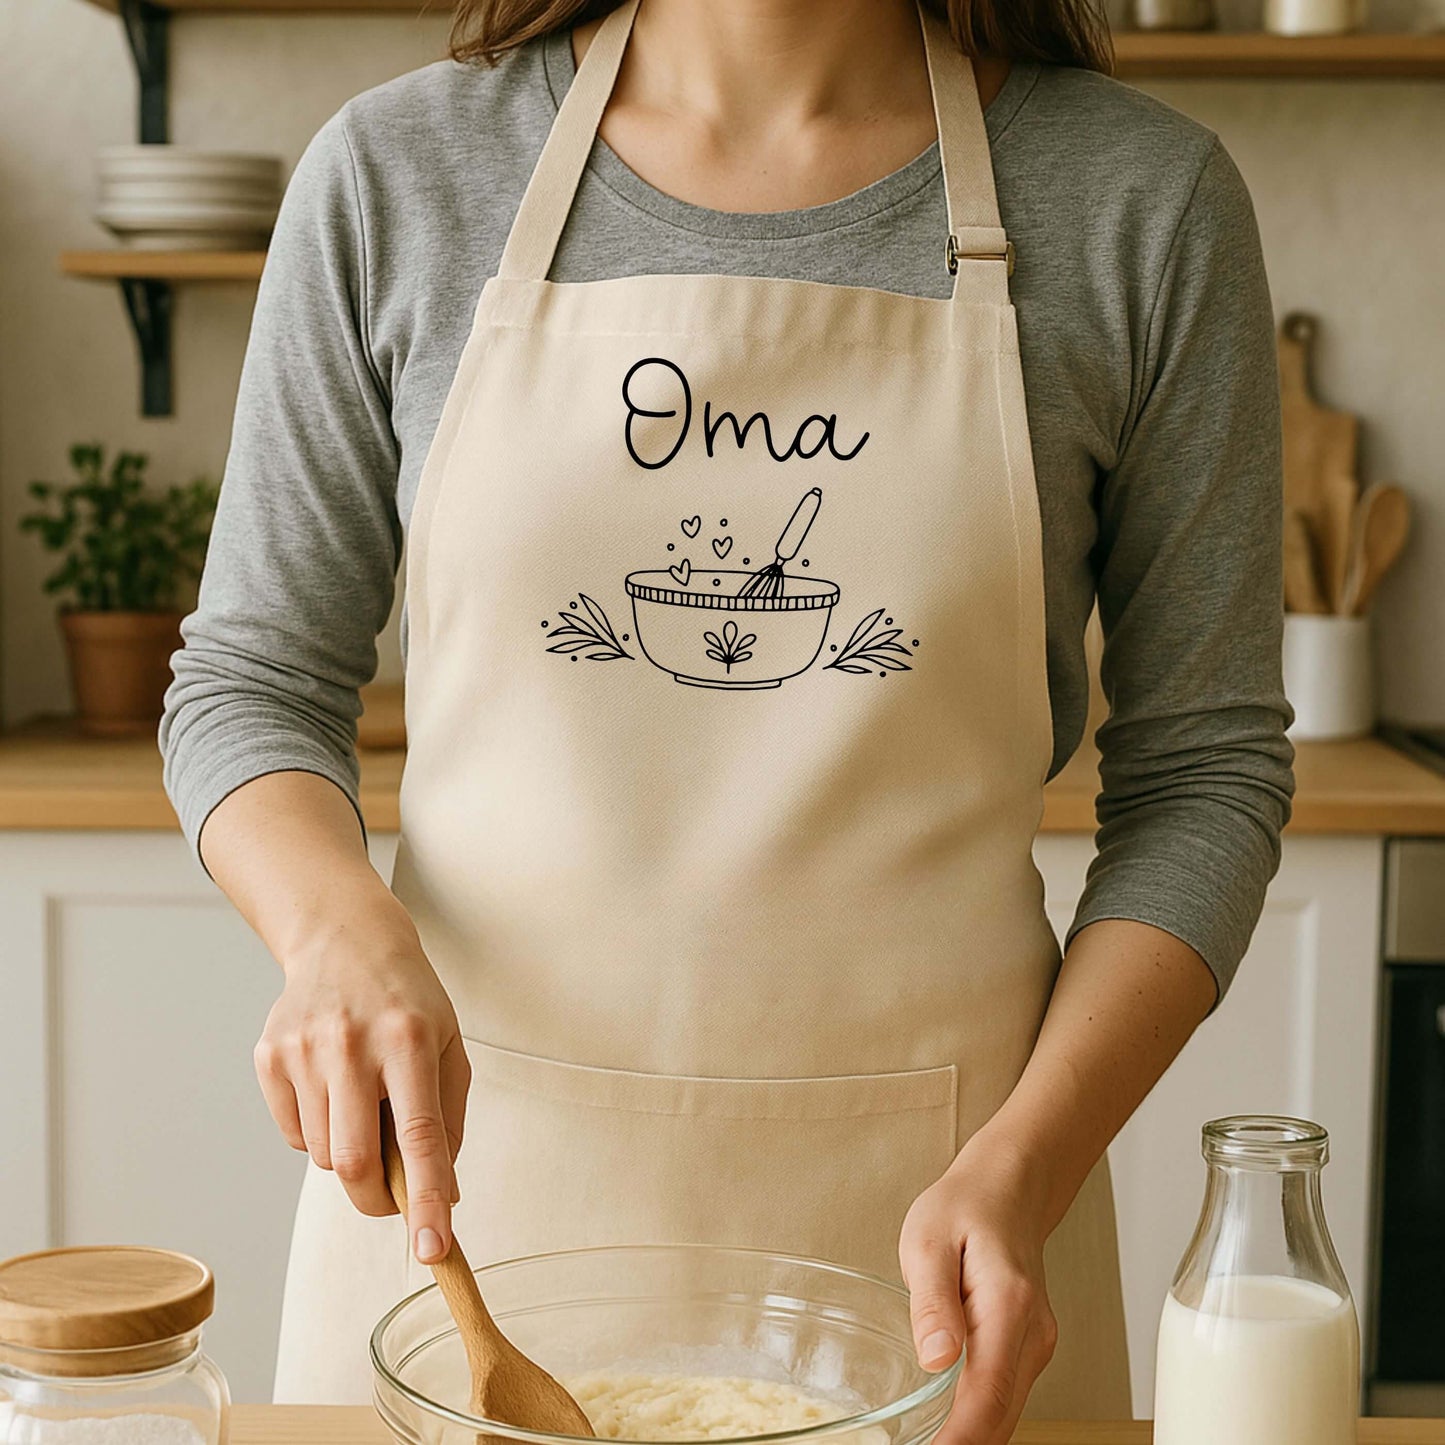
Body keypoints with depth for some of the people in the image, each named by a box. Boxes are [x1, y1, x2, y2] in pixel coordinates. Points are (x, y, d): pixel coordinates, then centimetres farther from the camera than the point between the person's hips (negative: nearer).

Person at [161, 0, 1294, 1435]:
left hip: (909, 1199, -1)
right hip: (460, 1141, 1)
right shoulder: (395, 173, -3)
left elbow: (1203, 764, -2)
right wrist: (343, 928, -17)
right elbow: (251, 681, 3)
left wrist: (1021, 1168, -14)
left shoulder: (1141, 198, -6)